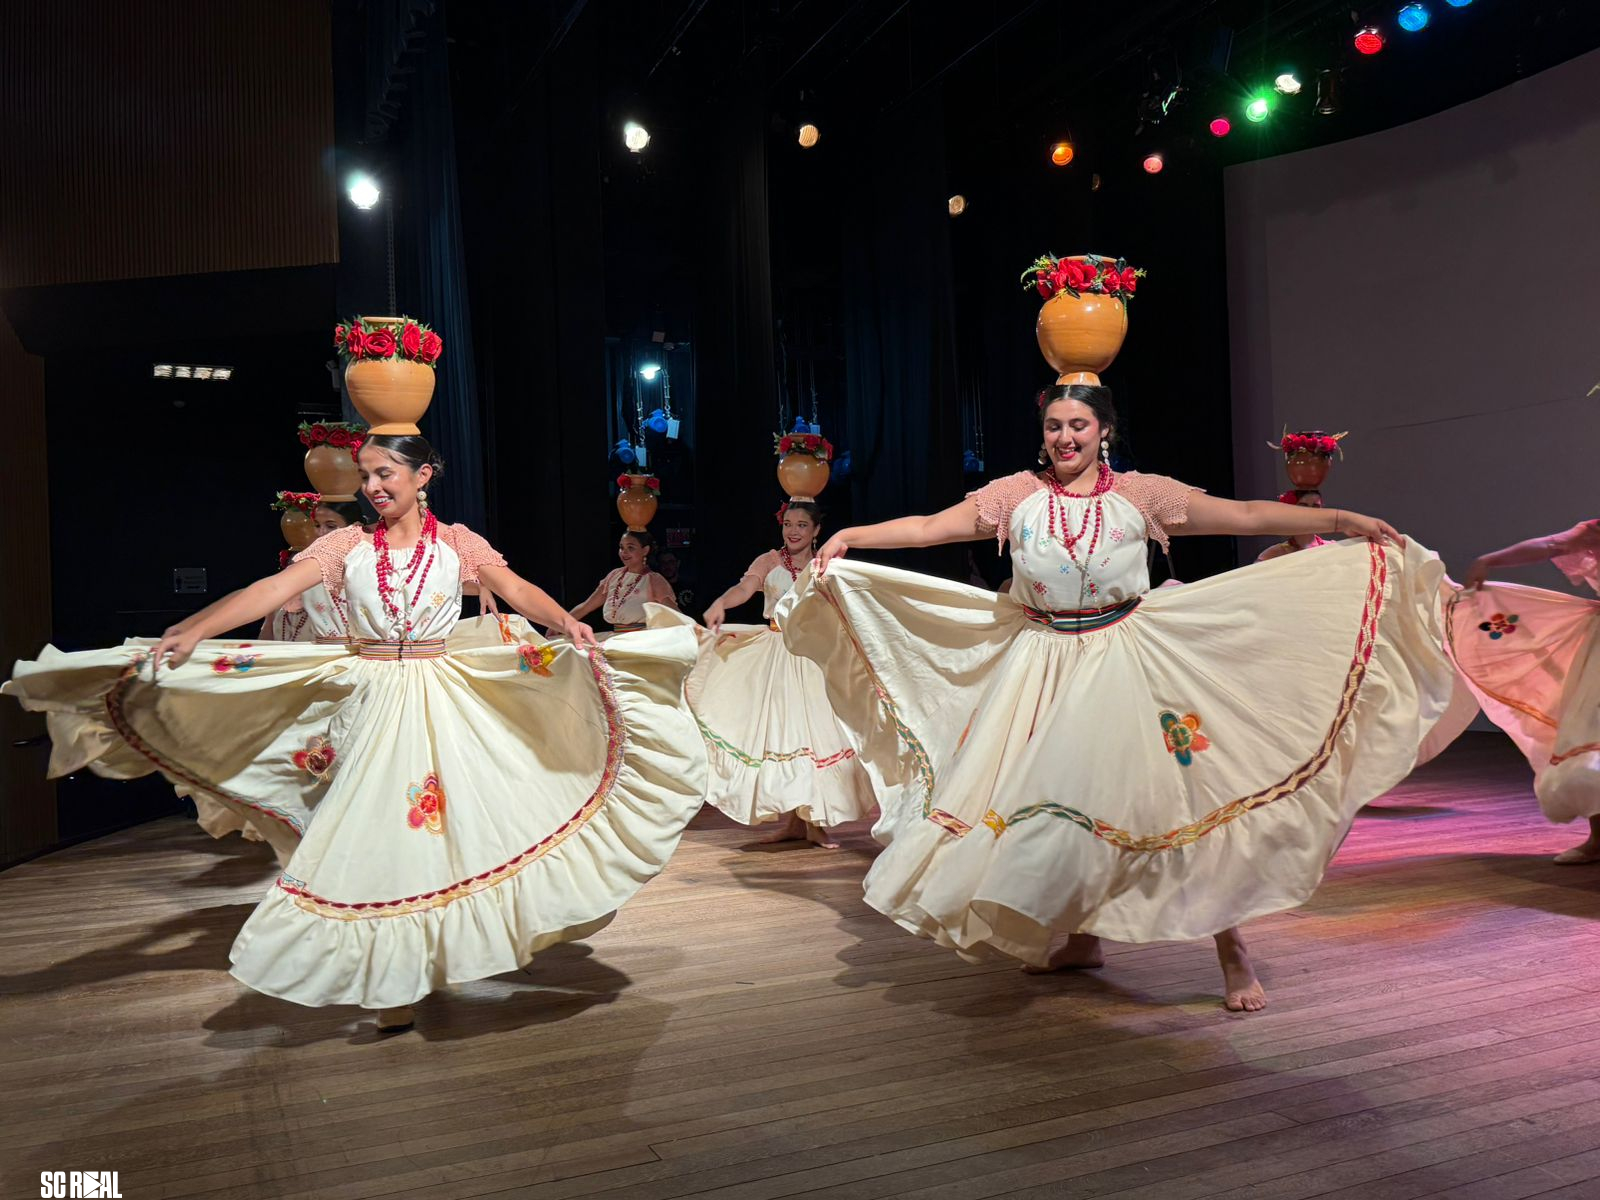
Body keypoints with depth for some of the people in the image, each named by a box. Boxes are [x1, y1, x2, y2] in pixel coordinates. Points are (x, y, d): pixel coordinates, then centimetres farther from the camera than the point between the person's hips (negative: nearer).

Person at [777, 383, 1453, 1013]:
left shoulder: (1142, 494, 2)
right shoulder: (1017, 495, 6)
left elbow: (1247, 516, 0)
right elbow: (930, 527, 5)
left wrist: (1340, 520, -7)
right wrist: (850, 537, -3)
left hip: (1126, 658, -2)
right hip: (1042, 661, 2)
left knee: (1170, 792, -7)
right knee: (1043, 793, 5)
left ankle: (1231, 952, 5)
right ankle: (1080, 937, 26)